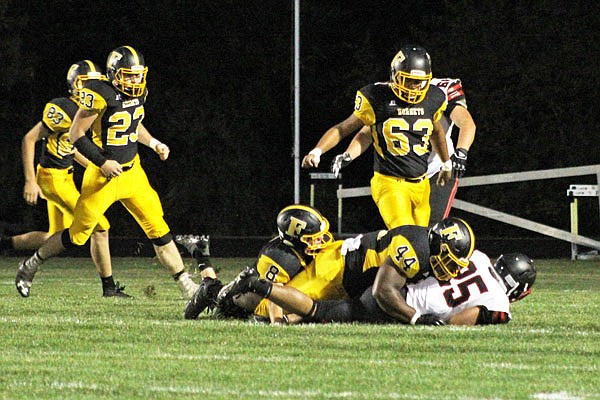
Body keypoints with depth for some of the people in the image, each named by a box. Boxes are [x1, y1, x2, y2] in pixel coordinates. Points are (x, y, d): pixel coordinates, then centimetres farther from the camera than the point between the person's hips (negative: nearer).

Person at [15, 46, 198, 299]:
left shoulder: (138, 93, 4)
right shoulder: (100, 95, -20)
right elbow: (75, 135, -16)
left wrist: (153, 143, 7)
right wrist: (102, 162, -21)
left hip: (132, 172, 6)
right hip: (104, 174, -6)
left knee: (159, 230, 2)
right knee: (78, 235, 2)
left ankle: (186, 285, 6)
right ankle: (30, 266, 23)